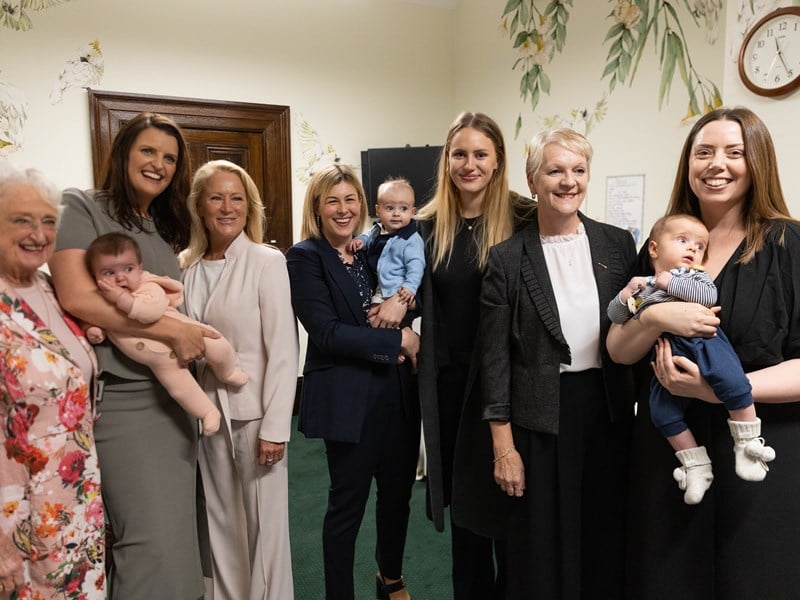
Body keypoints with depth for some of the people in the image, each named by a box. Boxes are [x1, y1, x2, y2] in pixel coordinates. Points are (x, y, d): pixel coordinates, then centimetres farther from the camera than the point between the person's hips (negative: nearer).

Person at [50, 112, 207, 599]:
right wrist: (172, 330, -17)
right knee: (153, 540, -5)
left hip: (176, 395, 7)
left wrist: (192, 338, 2)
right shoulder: (81, 208, -4)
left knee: (179, 531, 13)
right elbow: (77, 299, -18)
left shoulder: (167, 229, 16)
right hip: (123, 398, -7)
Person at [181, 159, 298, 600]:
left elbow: (283, 352, -11)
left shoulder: (266, 261, -9)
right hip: (207, 412, 4)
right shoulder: (185, 267, 4)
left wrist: (275, 427, -14)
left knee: (264, 522, 7)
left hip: (255, 412, -4)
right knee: (220, 521, 16)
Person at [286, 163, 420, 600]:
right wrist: (398, 340, -15)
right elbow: (326, 333, -16)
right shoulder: (304, 256, -8)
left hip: (397, 389, 6)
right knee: (348, 503, 8)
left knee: (398, 490, 19)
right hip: (347, 396, -6)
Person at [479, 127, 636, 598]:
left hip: (610, 413, 3)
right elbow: (495, 357, -6)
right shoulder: (507, 259, -6)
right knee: (543, 546, 11)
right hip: (541, 421, -2)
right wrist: (503, 445, -6)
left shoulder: (618, 244, 2)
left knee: (606, 539, 17)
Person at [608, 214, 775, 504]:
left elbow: (708, 296, -10)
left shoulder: (696, 275, 13)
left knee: (733, 382, -25)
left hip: (702, 341, -3)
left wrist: (670, 282, -8)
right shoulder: (640, 284, 20)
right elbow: (615, 316, 19)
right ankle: (696, 466, 11)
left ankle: (748, 445, -4)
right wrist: (625, 294, 0)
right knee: (662, 410, -2)